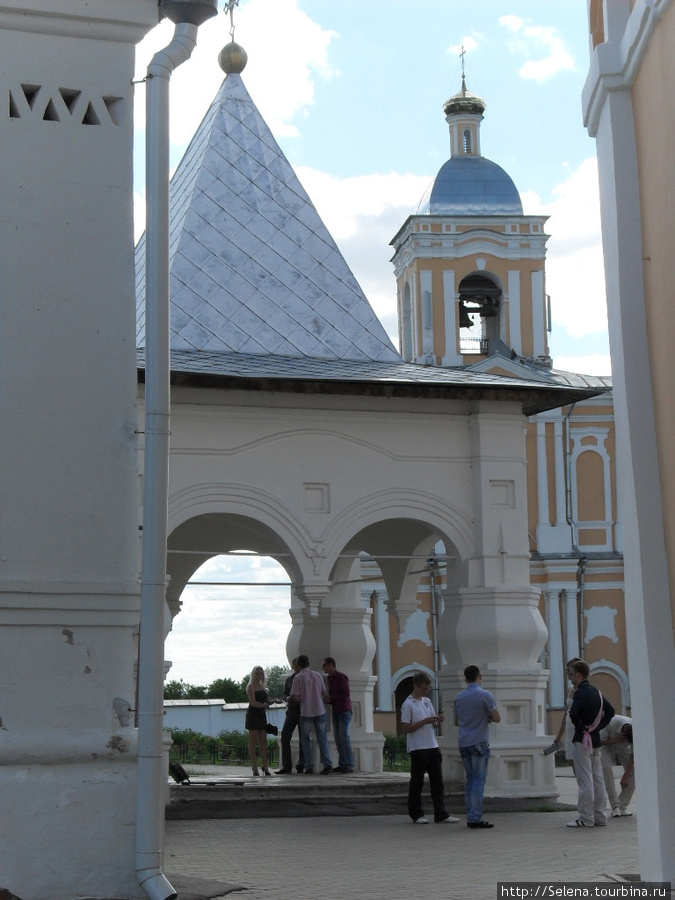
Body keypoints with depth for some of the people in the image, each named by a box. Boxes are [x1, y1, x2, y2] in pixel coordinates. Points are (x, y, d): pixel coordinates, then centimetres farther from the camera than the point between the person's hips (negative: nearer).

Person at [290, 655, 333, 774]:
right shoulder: (317, 675, 6)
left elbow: (296, 697, -11)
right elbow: (325, 695, 9)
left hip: (306, 712, -3)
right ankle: (327, 763, -7)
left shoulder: (298, 678, -6)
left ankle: (309, 767, 3)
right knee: (322, 738, 7)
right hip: (320, 711, 3)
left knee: (305, 739, 9)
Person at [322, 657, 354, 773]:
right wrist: (327, 699, 4)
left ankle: (349, 765, -14)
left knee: (344, 736, -13)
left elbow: (346, 693, -15)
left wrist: (330, 699, -14)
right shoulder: (330, 679, 18)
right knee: (337, 738, 3)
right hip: (335, 711, 8)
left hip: (344, 711, -8)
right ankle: (342, 764, 3)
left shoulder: (341, 677, -8)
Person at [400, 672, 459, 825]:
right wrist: (424, 722, -18)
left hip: (433, 746, 7)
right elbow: (405, 728, -14)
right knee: (417, 782, 1)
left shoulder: (427, 701, 15)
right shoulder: (408, 705, -9)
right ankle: (416, 814, 11)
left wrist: (437, 721, -1)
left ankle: (441, 814, 7)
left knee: (437, 781, 5)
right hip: (418, 748, -7)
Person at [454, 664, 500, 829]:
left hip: (463, 743, 6)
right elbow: (497, 718, -7)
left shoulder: (459, 697, 9)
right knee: (479, 779, -5)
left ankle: (470, 817, 12)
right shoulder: (485, 695, -9)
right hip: (479, 742, -6)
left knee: (470, 779, 12)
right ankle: (475, 818, -8)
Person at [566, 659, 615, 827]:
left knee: (585, 780, -6)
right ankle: (600, 816, 15)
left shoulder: (580, 692, -14)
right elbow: (610, 711, 19)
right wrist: (599, 726, 12)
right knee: (597, 779, 11)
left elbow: (573, 714, -29)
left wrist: (581, 728, -14)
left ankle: (586, 818, -5)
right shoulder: (596, 691, 12)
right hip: (596, 740, 9)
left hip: (582, 740, -9)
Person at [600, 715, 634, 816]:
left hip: (623, 748, 3)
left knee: (633, 772, -14)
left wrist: (625, 776, -22)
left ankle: (622, 807, -6)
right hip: (607, 746, -3)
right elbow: (600, 741, -25)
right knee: (606, 768, -27)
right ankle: (615, 806, -23)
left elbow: (633, 755, -21)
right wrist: (616, 740, -42)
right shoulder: (611, 723, -39)